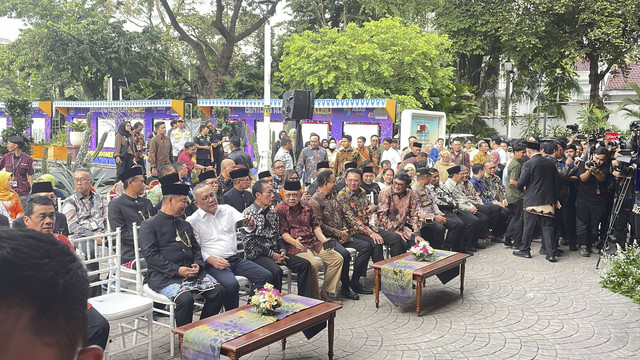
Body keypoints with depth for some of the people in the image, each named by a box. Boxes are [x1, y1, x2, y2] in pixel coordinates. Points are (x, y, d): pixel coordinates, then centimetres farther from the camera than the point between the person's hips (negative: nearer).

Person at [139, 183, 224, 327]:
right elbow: (150, 255, -9)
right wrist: (176, 270, -17)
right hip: (163, 276, -6)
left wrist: (197, 264, 1)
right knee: (185, 298, -32)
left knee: (218, 291, -15)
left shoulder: (185, 225, 23)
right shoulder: (149, 225, 1)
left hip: (190, 271, 6)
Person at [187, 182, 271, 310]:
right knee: (231, 284, -33)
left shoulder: (227, 210, 13)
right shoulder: (192, 221, -1)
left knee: (265, 276, -11)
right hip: (213, 263, -5)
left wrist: (250, 224, -23)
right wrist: (211, 260, -19)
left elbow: (242, 221, 1)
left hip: (236, 259, 5)